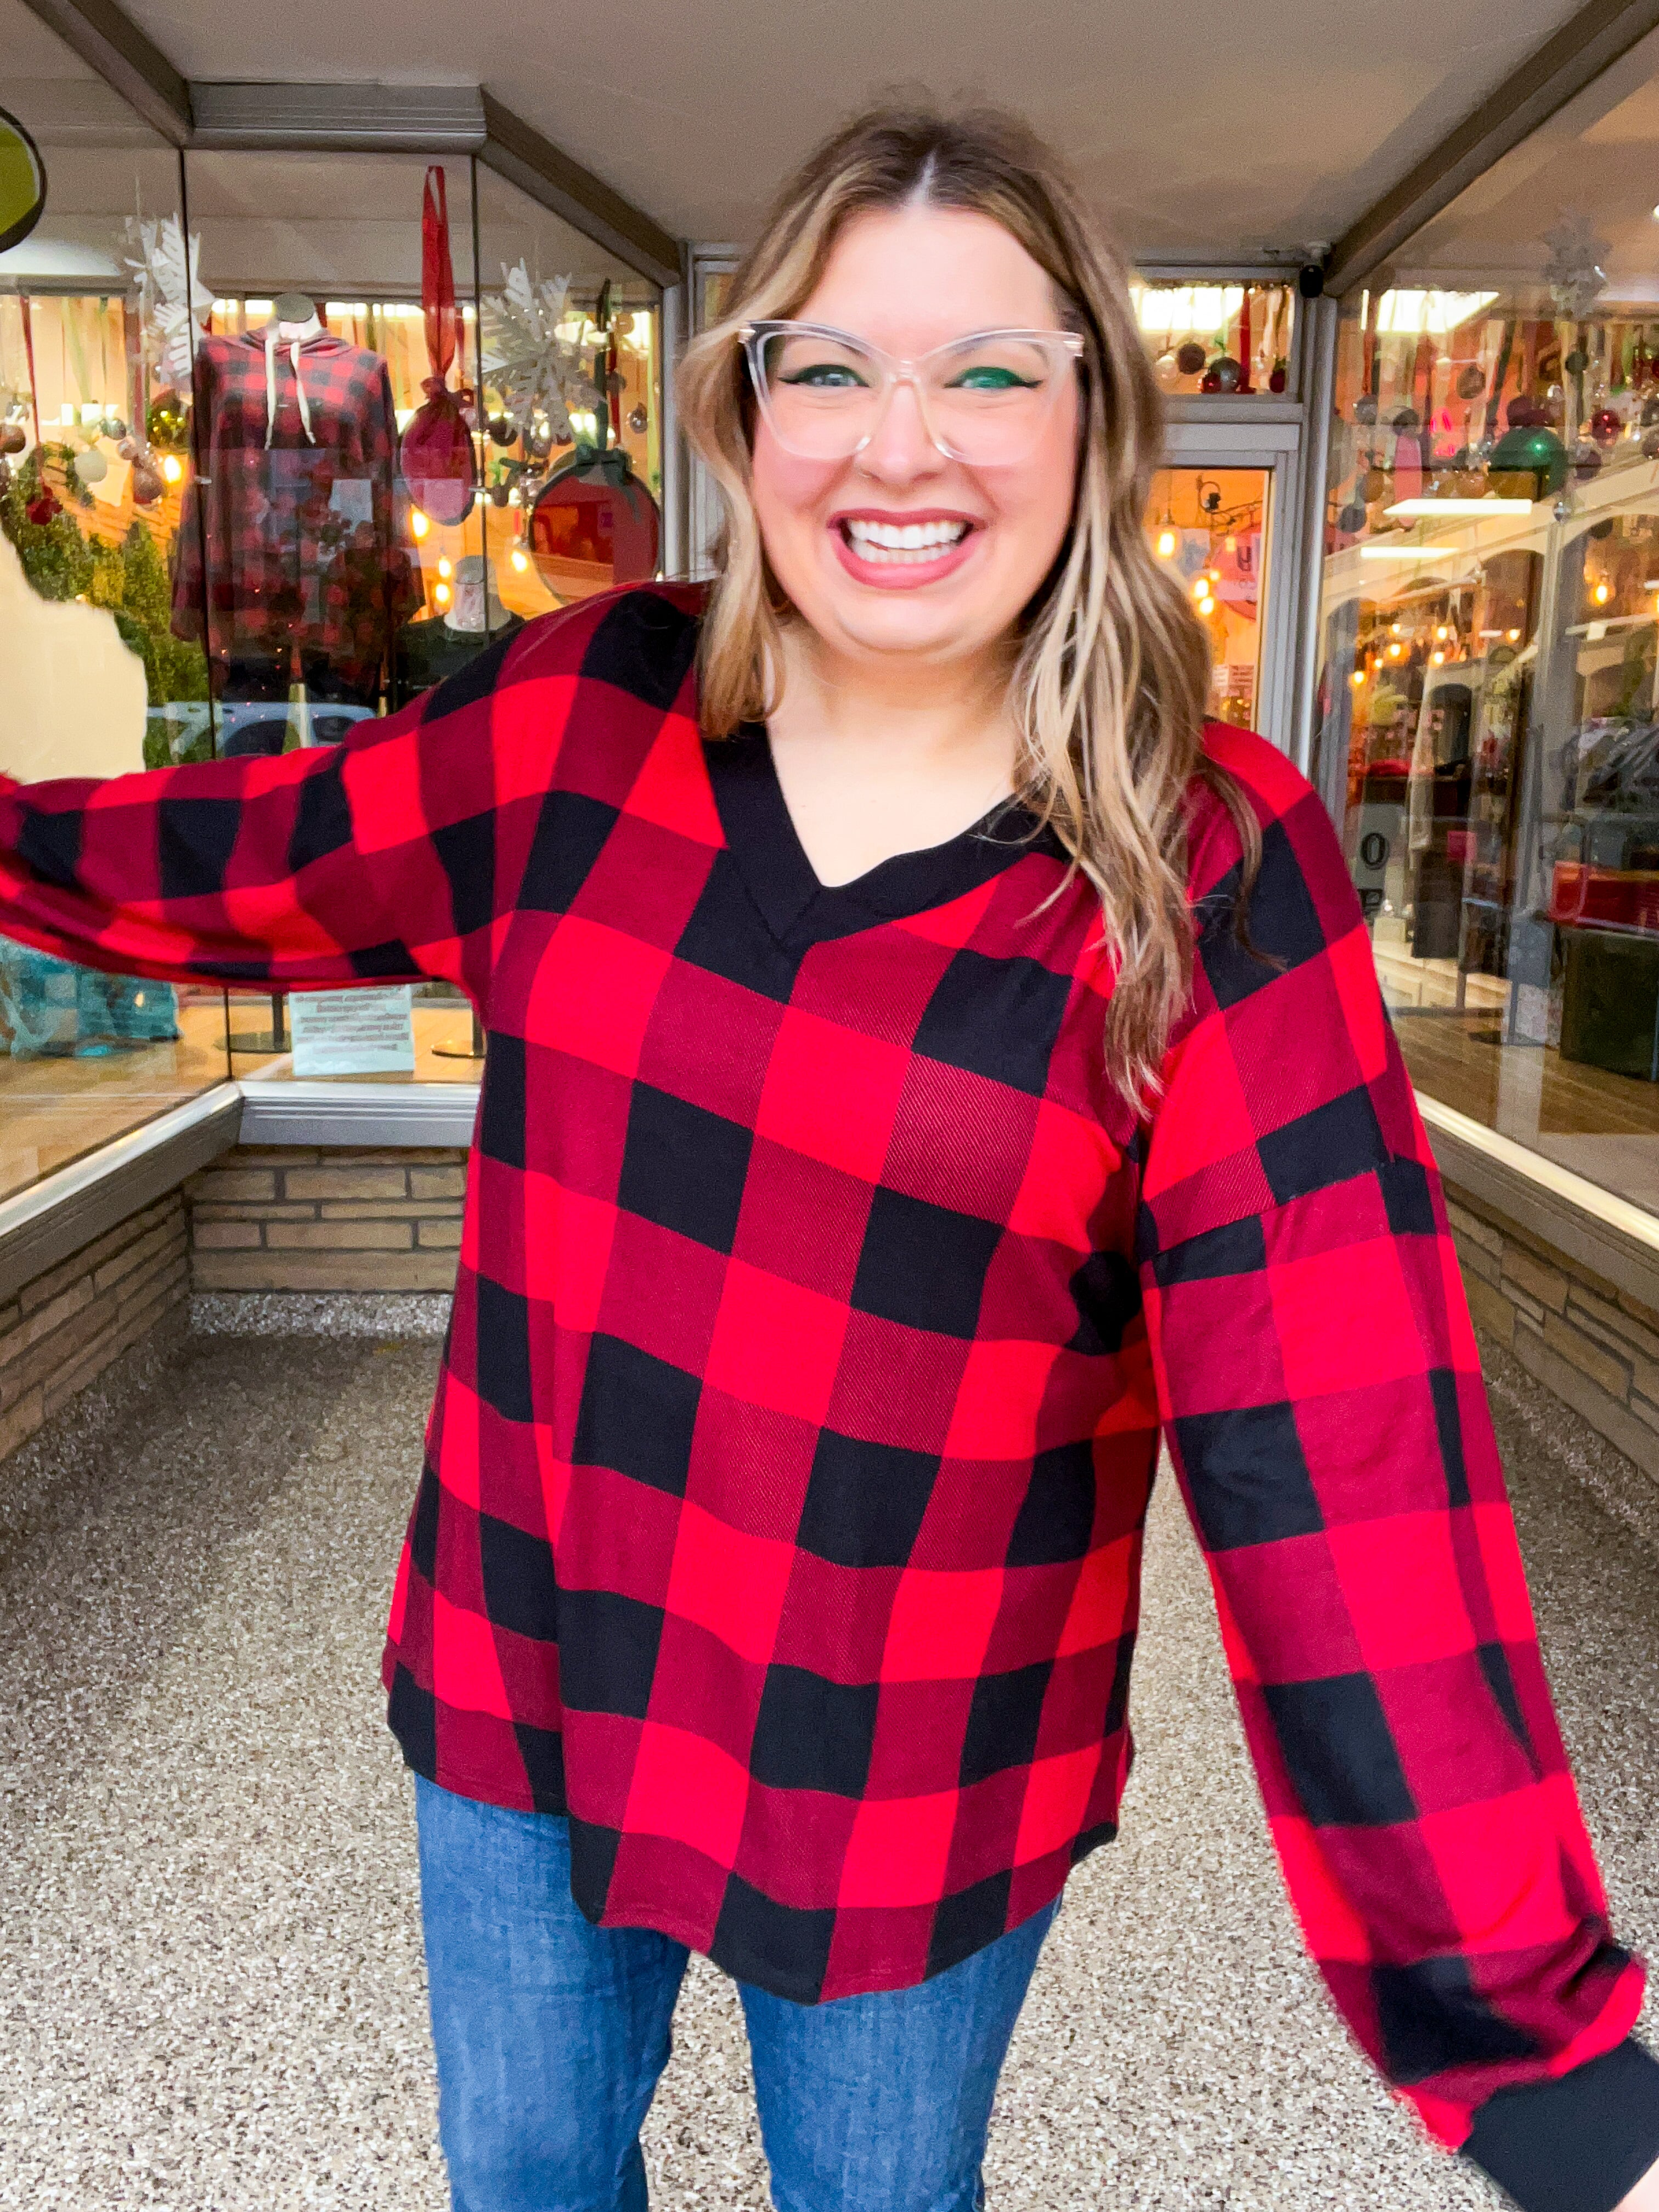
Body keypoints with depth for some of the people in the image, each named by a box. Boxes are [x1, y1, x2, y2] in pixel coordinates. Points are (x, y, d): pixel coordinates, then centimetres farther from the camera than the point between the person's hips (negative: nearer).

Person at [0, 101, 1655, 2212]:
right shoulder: (580, 706, -9)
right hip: (520, 1683, 3)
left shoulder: (1213, 869, -18)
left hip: (920, 1777, -2)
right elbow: (258, 870, 8)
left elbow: (1342, 1441, -22)